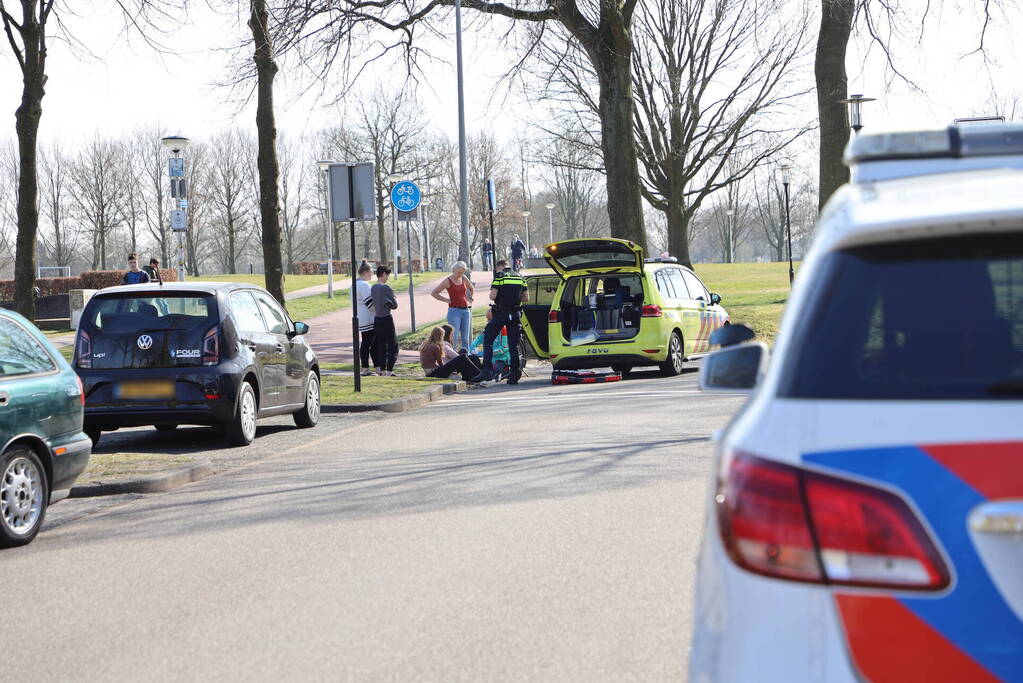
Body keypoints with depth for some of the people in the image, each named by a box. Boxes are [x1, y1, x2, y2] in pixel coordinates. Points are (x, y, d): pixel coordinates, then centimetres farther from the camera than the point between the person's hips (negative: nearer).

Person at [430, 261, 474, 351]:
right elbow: (433, 293, -6)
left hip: (466, 310, 6)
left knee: (465, 338, 7)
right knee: (454, 338, -11)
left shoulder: (464, 279, 8)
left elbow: (471, 289, 29)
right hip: (454, 311, -6)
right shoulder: (448, 281, -7)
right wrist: (446, 300, -6)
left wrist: (469, 299, 18)